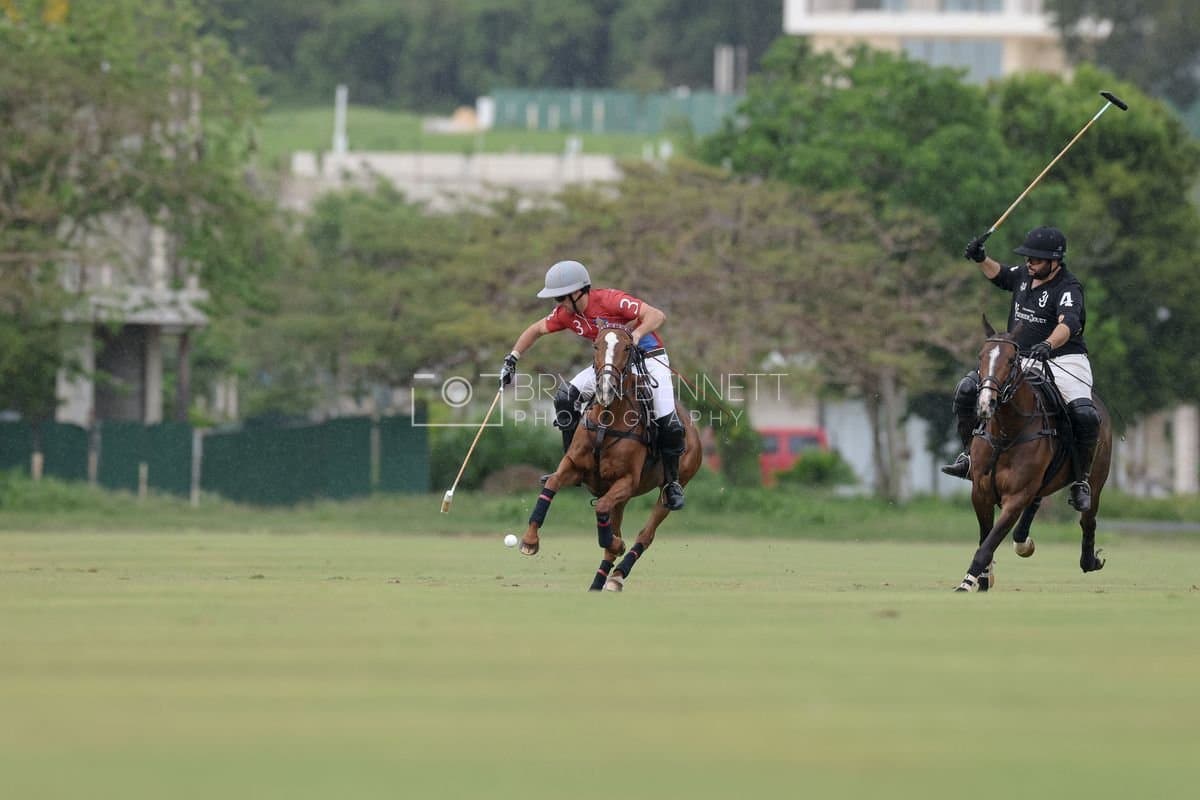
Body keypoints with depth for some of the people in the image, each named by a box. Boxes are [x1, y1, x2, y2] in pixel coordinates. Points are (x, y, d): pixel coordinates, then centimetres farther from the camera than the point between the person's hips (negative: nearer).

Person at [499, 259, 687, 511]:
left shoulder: (610, 300, -29)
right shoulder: (566, 314, -8)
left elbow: (657, 316, -34)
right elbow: (536, 330, 10)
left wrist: (635, 336, -51)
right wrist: (512, 359, 4)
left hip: (648, 356, -6)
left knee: (668, 424, -20)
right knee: (566, 397, -10)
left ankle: (671, 483, 3)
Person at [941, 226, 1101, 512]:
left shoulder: (1068, 289, -17)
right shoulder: (1025, 275, 7)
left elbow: (1068, 324, -37)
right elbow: (1001, 276, 31)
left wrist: (1048, 345, -56)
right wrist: (981, 259, 12)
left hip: (1063, 358, -7)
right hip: (1020, 359, 7)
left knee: (1085, 414, -30)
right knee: (967, 389, -8)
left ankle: (1081, 479, -12)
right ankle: (970, 454, 7)